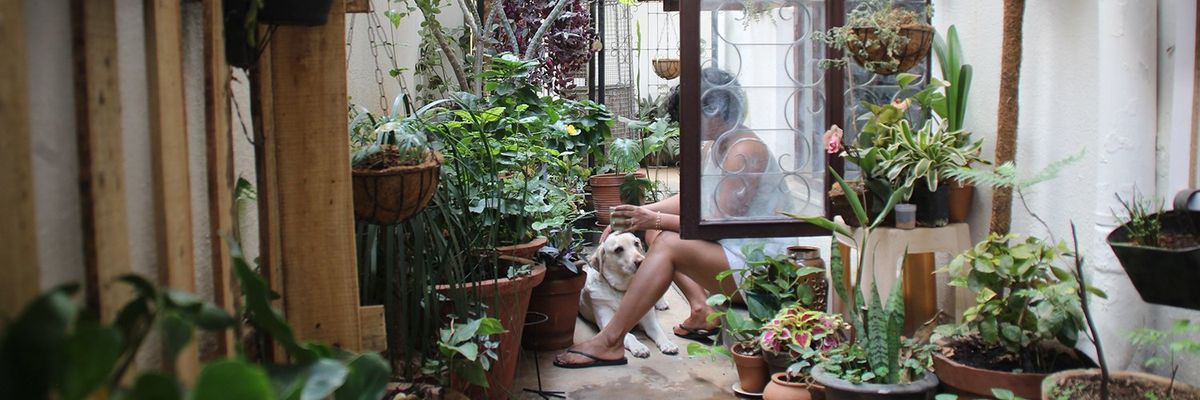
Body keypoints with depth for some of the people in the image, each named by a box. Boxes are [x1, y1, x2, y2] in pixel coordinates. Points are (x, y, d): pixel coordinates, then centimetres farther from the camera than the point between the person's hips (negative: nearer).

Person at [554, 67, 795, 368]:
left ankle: (610, 342, -25)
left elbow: (720, 224, -22)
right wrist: (641, 214, -1)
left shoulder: (744, 151, -19)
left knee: (668, 244, -25)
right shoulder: (714, 148, 12)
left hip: (757, 267, -10)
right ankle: (702, 311, 2)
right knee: (656, 232, 8)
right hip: (733, 251, 10)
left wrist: (656, 219, -19)